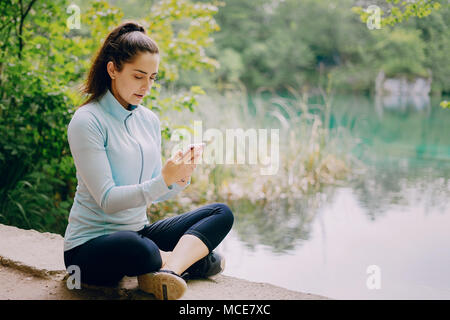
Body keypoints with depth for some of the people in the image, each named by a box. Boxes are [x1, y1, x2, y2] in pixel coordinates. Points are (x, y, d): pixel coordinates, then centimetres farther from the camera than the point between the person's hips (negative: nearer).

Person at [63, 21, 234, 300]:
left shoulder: (150, 120, 8)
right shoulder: (87, 122, -13)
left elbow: (152, 194, 9)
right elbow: (107, 199, -20)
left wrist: (180, 180, -12)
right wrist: (164, 180, -30)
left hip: (138, 232, 7)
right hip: (90, 245, -7)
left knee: (221, 213, -5)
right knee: (130, 247, -40)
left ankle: (170, 269, -29)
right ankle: (192, 258, -10)